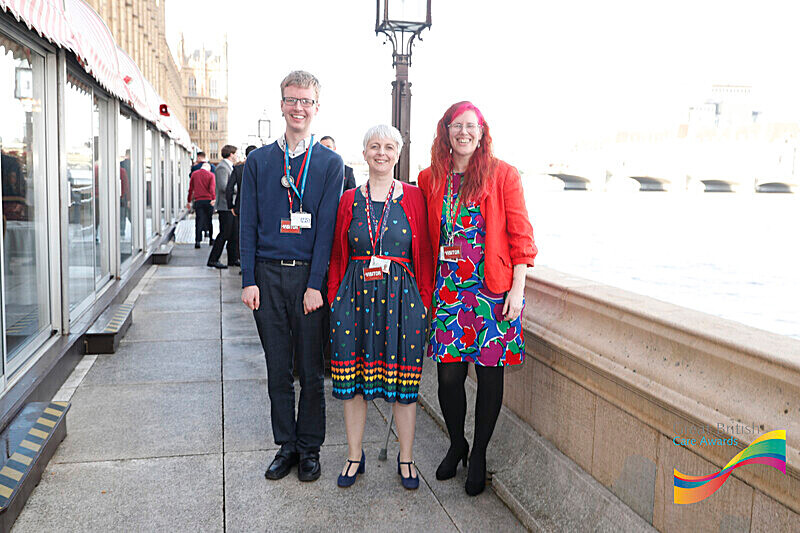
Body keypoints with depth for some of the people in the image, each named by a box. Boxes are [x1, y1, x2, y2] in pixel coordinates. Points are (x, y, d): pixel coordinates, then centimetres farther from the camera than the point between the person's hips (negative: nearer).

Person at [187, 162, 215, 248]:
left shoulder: (194, 174, 11)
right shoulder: (211, 175, 4)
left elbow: (191, 189, 13)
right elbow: (212, 188, -11)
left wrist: (189, 201, 19)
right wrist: (214, 199, -22)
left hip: (198, 201, 1)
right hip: (208, 200, -1)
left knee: (199, 221, -1)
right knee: (209, 220, 11)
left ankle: (197, 241, -12)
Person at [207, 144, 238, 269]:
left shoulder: (228, 166, 18)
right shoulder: (222, 167, -13)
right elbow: (224, 187, -22)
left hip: (230, 206, 10)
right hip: (225, 206, -10)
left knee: (233, 234, 12)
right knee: (224, 234, -7)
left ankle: (232, 259, 18)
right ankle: (213, 260, -2)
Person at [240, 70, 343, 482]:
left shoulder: (330, 163, 3)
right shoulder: (258, 161, 9)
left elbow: (327, 227, -4)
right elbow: (248, 224, 7)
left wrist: (315, 284, -11)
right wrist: (249, 281, -2)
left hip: (309, 275, -2)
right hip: (268, 275, 2)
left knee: (311, 370, 6)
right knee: (278, 369, 9)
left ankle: (310, 448, 21)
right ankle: (286, 445, 24)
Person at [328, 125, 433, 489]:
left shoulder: (413, 197, 2)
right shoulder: (349, 200, 7)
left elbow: (425, 254, 3)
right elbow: (337, 255, 10)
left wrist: (425, 301, -2)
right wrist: (334, 298, 4)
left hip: (401, 296, -1)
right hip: (356, 295, 2)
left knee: (402, 381, 5)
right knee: (352, 379, 7)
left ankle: (406, 458, 23)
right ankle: (354, 456, 25)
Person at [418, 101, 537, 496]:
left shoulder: (503, 175, -1)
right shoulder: (430, 179, 8)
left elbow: (520, 235, -2)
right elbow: (428, 238, 16)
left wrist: (518, 289, -8)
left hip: (494, 289, -2)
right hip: (448, 289, 2)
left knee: (490, 374, 5)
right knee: (449, 374, 3)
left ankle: (479, 454, 25)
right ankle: (456, 445, 29)